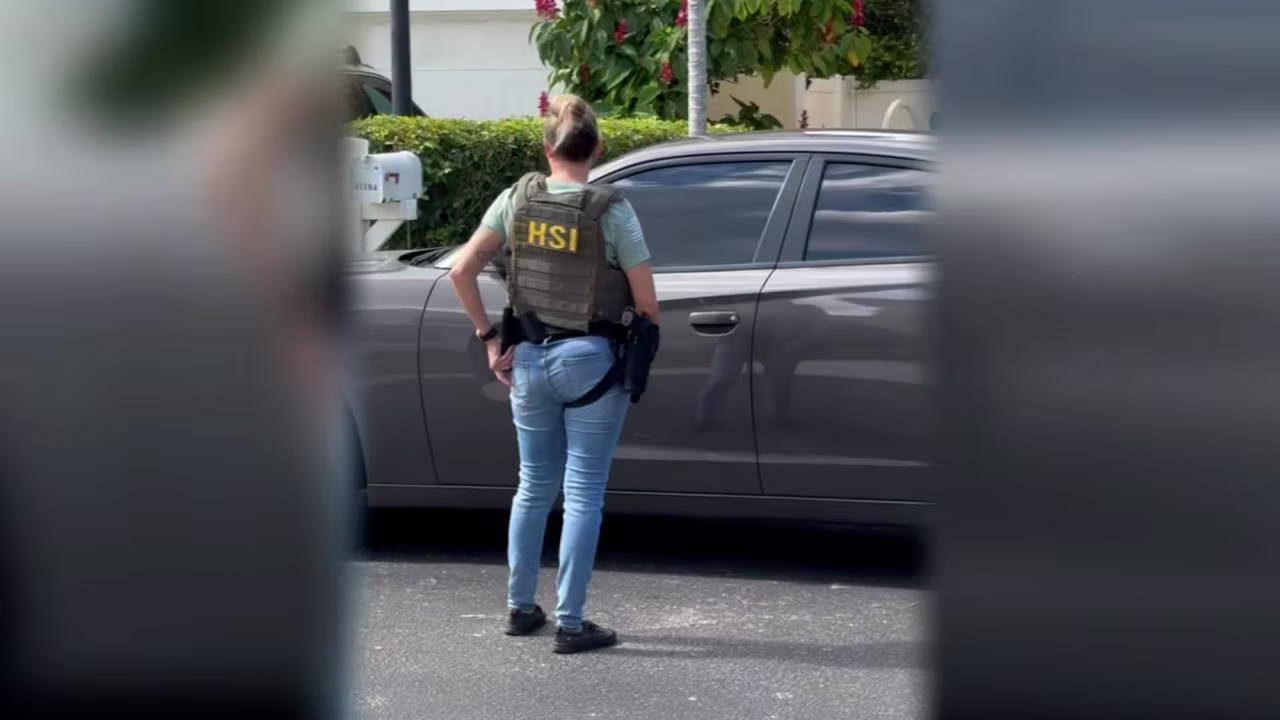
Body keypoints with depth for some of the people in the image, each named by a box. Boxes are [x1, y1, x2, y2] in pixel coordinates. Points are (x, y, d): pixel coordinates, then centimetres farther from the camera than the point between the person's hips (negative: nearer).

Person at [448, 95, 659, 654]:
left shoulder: (517, 200, -1)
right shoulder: (611, 211, -11)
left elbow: (461, 272, -1)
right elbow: (646, 304, -9)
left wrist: (489, 338, 6)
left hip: (530, 358, 4)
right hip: (590, 361, -4)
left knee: (533, 486, 19)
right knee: (583, 494, 4)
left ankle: (520, 607, 26)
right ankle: (570, 624, 6)